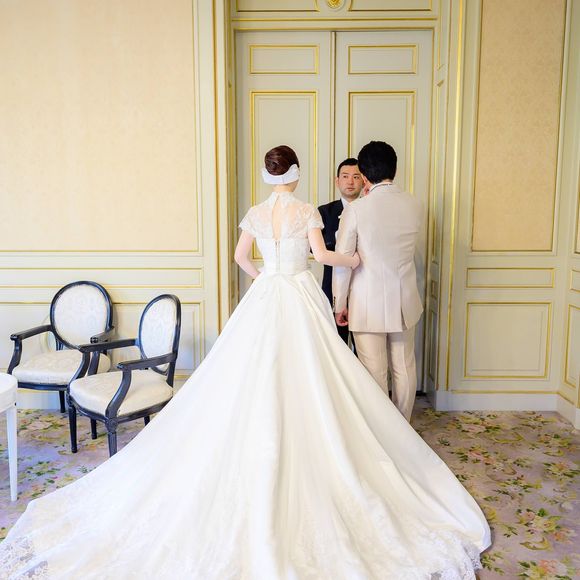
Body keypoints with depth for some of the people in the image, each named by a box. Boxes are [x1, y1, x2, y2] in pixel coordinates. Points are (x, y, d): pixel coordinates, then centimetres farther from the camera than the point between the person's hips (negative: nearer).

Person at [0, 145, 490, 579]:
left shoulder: (255, 213, 7)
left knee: (259, 382, 9)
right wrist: (352, 260, 5)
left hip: (264, 299, 4)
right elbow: (322, 254, -13)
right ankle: (306, 455, 12)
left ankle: (265, 465, 18)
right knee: (303, 382, 4)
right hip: (301, 297, -3)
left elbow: (241, 256, 15)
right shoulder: (307, 211, -5)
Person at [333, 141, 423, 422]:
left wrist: (339, 305, 0)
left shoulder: (356, 210, -14)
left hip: (368, 304, -5)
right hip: (405, 302, 5)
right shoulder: (414, 206, -1)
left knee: (374, 373, 7)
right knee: (404, 368, 17)